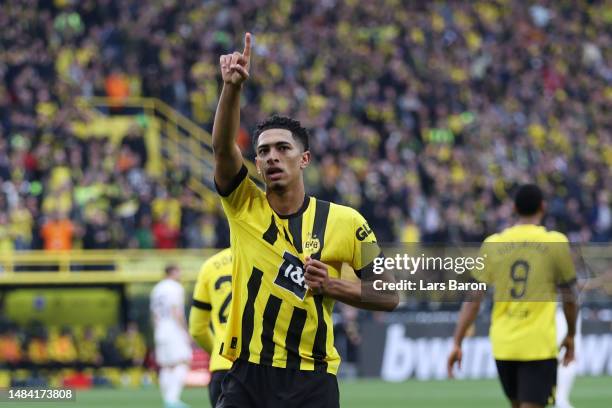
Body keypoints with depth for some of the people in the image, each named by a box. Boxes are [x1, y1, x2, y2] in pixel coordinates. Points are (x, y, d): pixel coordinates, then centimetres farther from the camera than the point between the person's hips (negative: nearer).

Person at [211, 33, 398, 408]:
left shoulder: (345, 222, 1)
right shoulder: (244, 207, 4)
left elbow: (388, 295, 5)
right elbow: (223, 145, -13)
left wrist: (332, 286, -11)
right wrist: (232, 87, -28)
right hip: (247, 377, 1)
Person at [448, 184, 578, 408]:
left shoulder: (493, 244, 3)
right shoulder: (556, 243, -4)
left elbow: (473, 299, 1)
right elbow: (569, 297, 4)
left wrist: (457, 343, 5)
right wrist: (570, 336, 20)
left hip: (503, 345, 4)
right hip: (539, 346, -4)